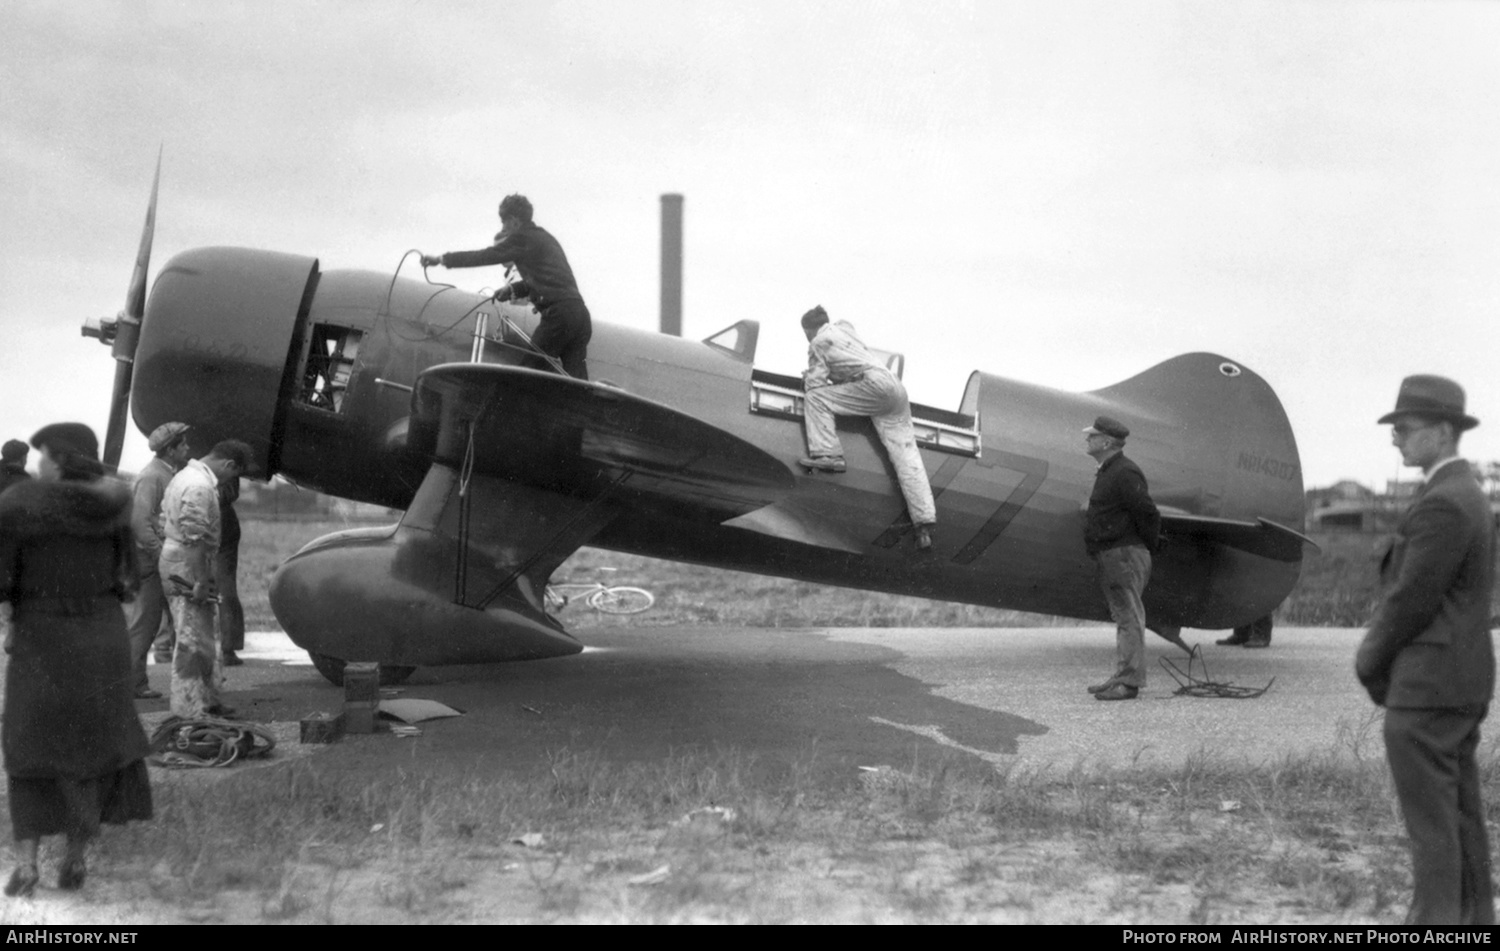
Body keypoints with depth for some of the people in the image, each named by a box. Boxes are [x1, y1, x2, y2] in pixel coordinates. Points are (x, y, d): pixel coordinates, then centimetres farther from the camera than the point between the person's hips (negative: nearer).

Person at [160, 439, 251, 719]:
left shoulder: (184, 476, 13)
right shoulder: (201, 487, -21)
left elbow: (165, 523, 19)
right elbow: (194, 540, -25)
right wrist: (201, 581, -21)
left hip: (173, 561, 11)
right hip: (188, 571, -11)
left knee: (202, 638, 17)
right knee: (192, 641, -4)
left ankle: (207, 700, 25)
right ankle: (189, 710, 2)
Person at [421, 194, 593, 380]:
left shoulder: (523, 238, -2)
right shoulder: (545, 238, 25)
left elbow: (485, 256, -2)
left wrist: (442, 259, 5)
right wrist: (513, 289, 23)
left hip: (558, 314, -8)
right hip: (580, 314, 8)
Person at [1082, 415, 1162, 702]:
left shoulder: (1124, 473, -16)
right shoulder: (1108, 472, 17)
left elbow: (1148, 514, -19)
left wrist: (1146, 548, -7)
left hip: (1124, 555, -11)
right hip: (1111, 557, 11)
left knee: (1129, 618, -7)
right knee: (1123, 618, 13)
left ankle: (1129, 682, -6)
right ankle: (1122, 678, 19)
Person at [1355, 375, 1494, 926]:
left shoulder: (1442, 505, -19)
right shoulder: (1468, 497, 14)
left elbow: (1409, 601, -18)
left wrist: (1369, 662, -3)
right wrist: (1379, 653, 8)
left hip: (1426, 690, -10)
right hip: (1462, 683, 10)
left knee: (1431, 822, -4)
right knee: (1461, 814, 15)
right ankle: (1472, 916, 22)